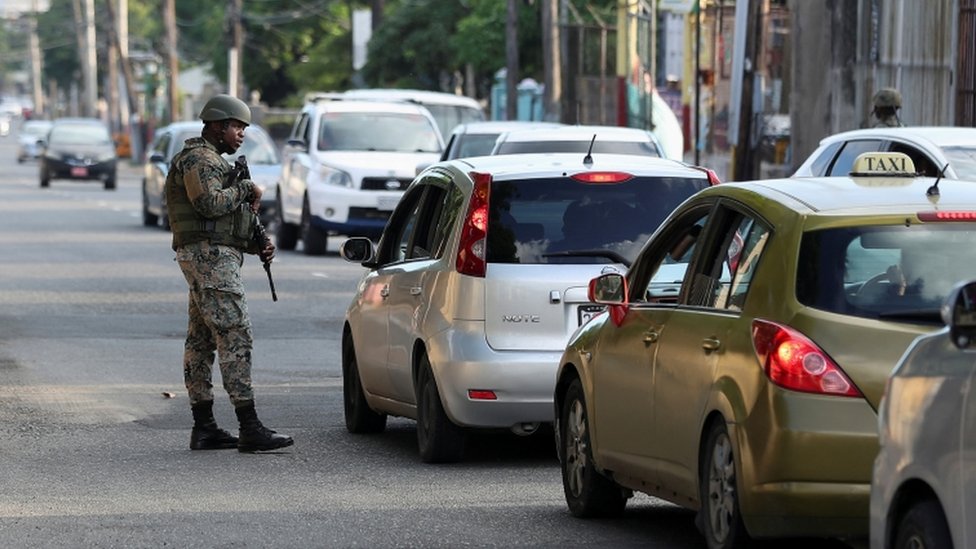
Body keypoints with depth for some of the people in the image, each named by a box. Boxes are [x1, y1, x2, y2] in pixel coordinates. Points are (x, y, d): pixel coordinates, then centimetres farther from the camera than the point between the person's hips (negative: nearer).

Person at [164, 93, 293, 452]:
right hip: (210, 256, -11)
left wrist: (258, 244, 10)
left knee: (201, 341, 10)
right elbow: (209, 203, -26)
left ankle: (204, 428, 12)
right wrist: (245, 189, -11)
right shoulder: (198, 158, -9)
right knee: (234, 338, -14)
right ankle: (250, 429, -18)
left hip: (213, 257, 11)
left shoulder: (213, 161, 24)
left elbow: (229, 216, 25)